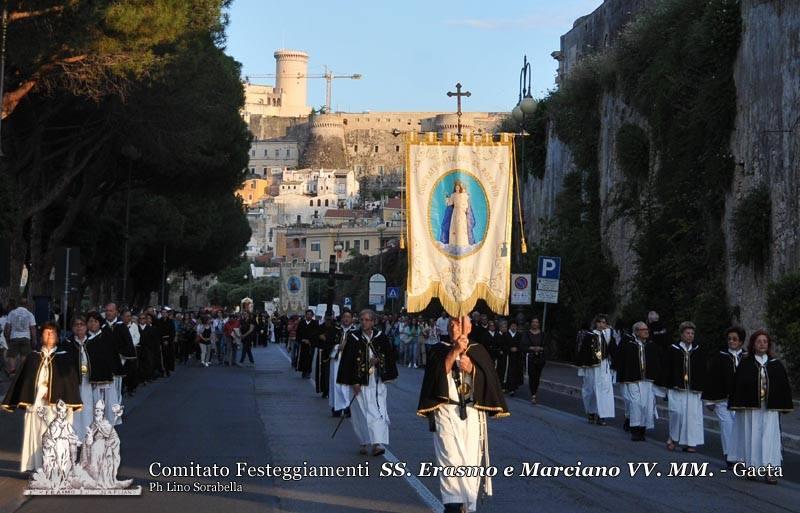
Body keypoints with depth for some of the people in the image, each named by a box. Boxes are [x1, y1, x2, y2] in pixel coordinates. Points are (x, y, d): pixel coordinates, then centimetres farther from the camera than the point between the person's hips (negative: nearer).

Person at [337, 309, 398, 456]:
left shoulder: (381, 337, 4)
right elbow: (348, 360, -6)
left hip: (378, 381, 2)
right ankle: (364, 442, 6)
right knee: (363, 411, -3)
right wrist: (354, 382, -12)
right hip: (361, 382, -2)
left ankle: (377, 443, -5)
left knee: (379, 410, -6)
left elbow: (391, 356, 14)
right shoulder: (354, 338, -3)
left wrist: (378, 360, -5)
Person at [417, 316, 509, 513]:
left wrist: (471, 368, -14)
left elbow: (488, 380, 2)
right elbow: (437, 373, -12)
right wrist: (454, 352, -19)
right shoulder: (440, 350, 6)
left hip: (472, 414, 2)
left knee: (471, 460, 0)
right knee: (451, 459, -15)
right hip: (446, 412, -2)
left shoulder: (478, 351, 10)